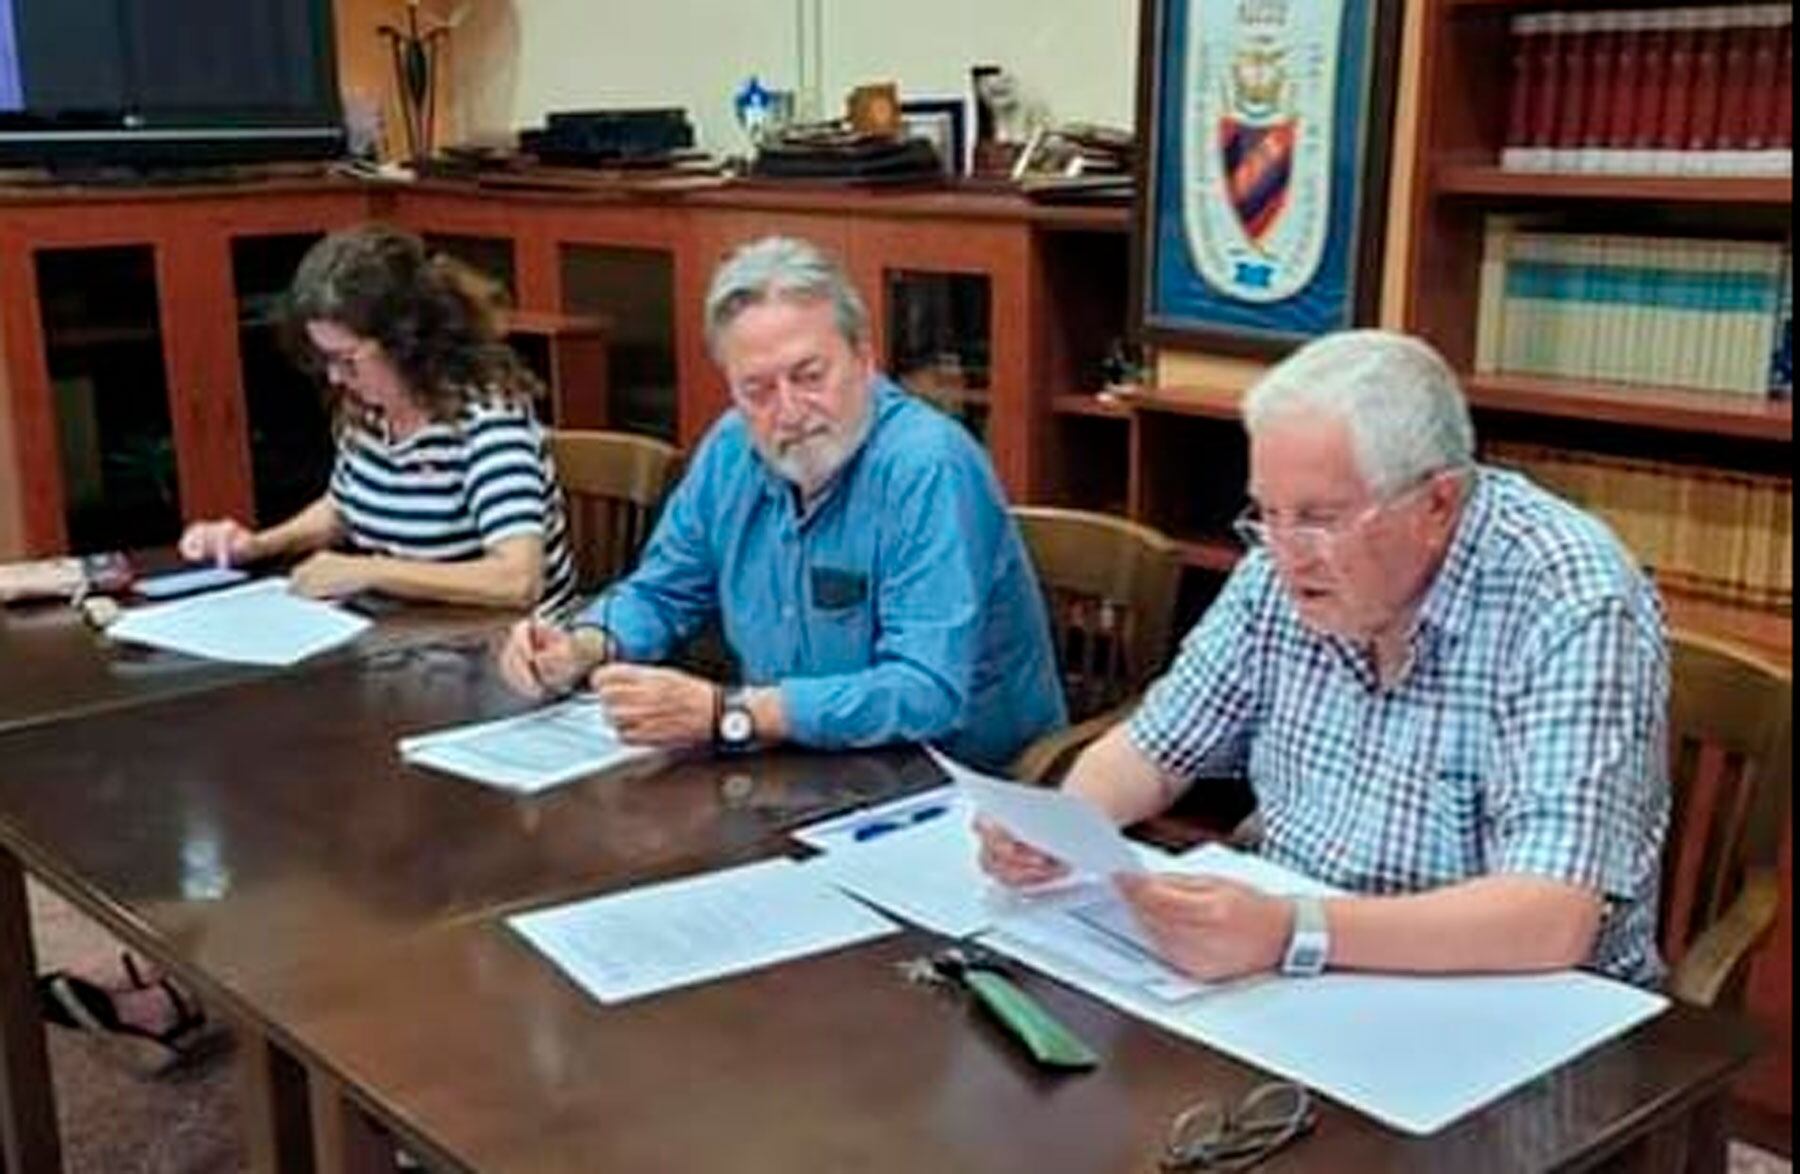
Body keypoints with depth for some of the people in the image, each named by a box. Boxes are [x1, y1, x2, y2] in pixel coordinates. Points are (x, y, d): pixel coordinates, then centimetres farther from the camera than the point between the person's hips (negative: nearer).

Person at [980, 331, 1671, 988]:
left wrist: (1294, 933, -37)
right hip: (1287, 986, 5)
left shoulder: (1572, 605, -19)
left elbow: (1554, 922, -27)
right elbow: (1155, 747, 7)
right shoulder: (1286, 564, -2)